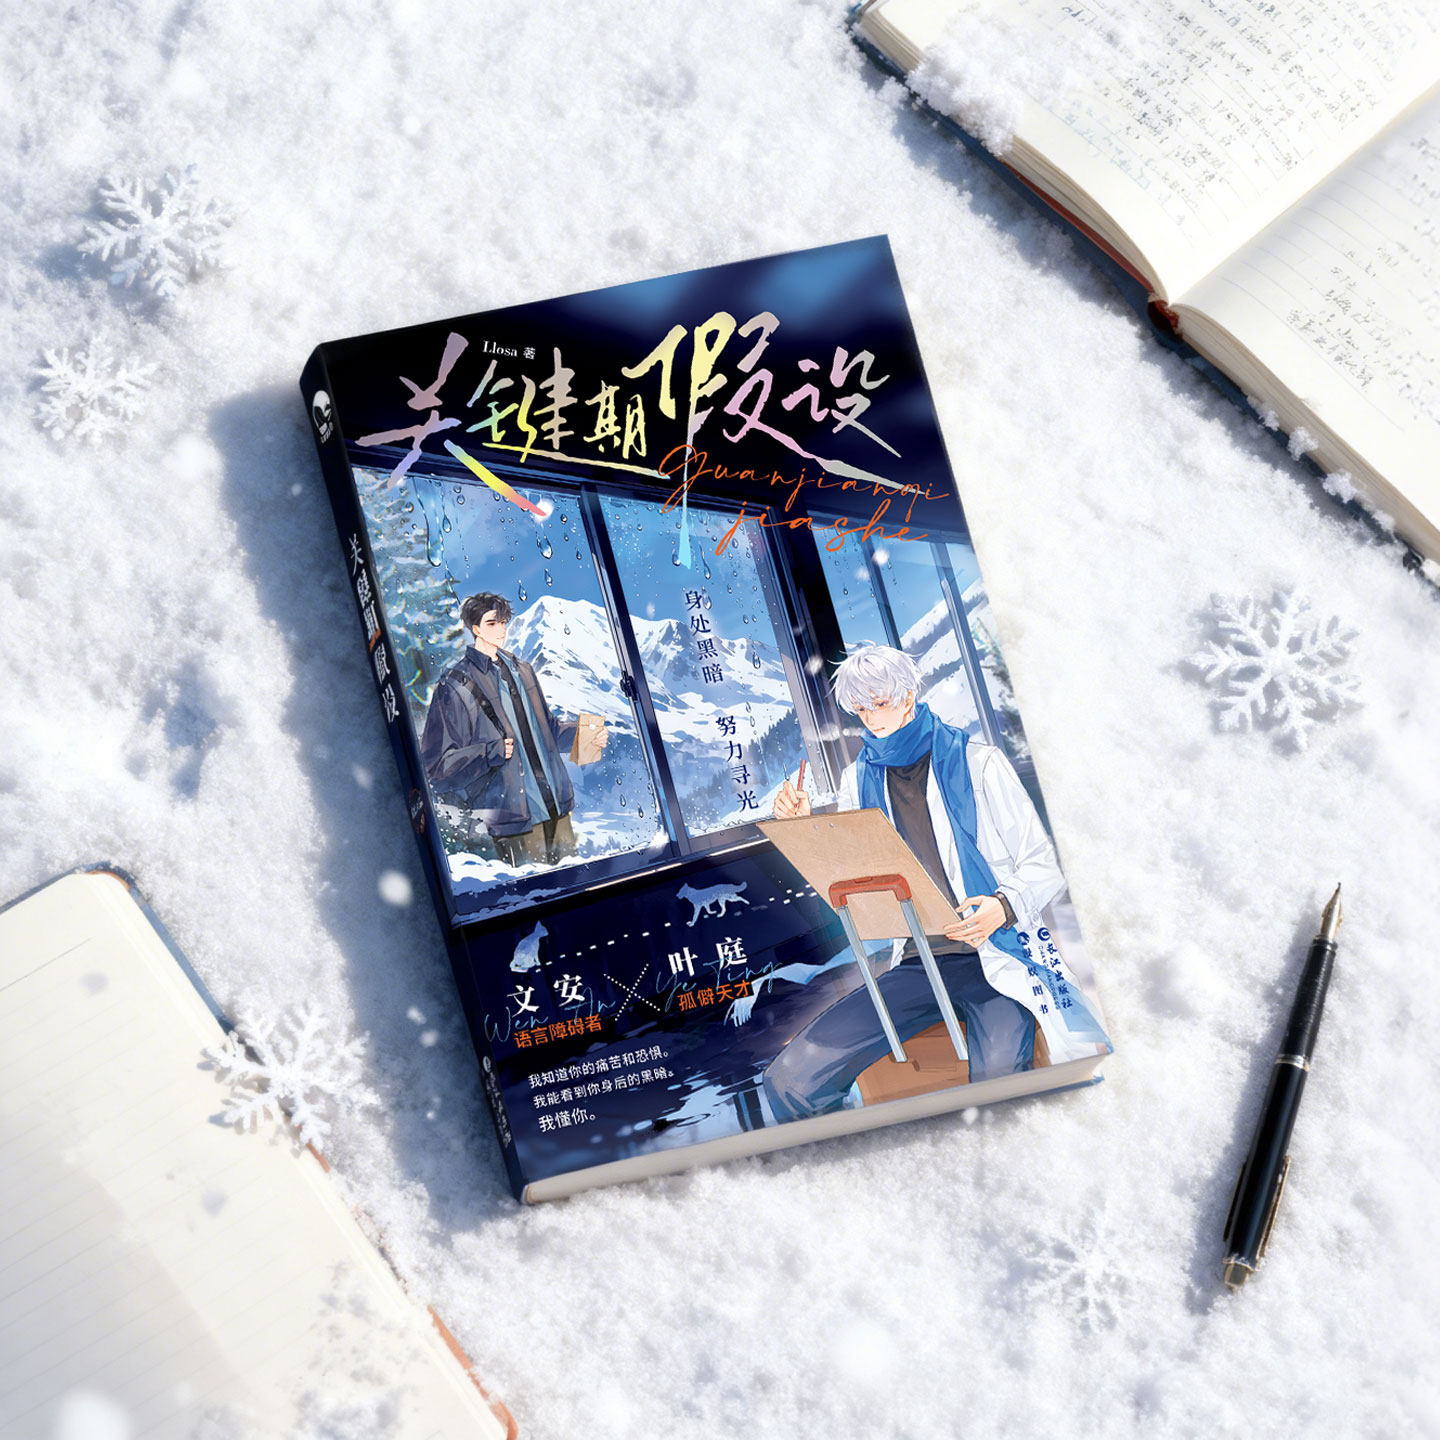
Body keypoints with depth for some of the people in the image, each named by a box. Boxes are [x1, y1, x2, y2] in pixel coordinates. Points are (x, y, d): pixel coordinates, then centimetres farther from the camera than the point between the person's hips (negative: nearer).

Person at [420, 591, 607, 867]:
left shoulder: (521, 669, 16)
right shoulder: (455, 684, -6)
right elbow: (436, 763, -10)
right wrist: (490, 753, -22)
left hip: (555, 804, 7)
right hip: (511, 811, -6)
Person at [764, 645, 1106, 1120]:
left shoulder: (977, 763, 1)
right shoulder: (860, 780, 12)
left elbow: (1043, 866, 1)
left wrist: (1004, 907, -20)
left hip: (996, 956, -3)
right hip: (916, 965, 3)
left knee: (995, 1078, -34)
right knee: (789, 1083, -13)